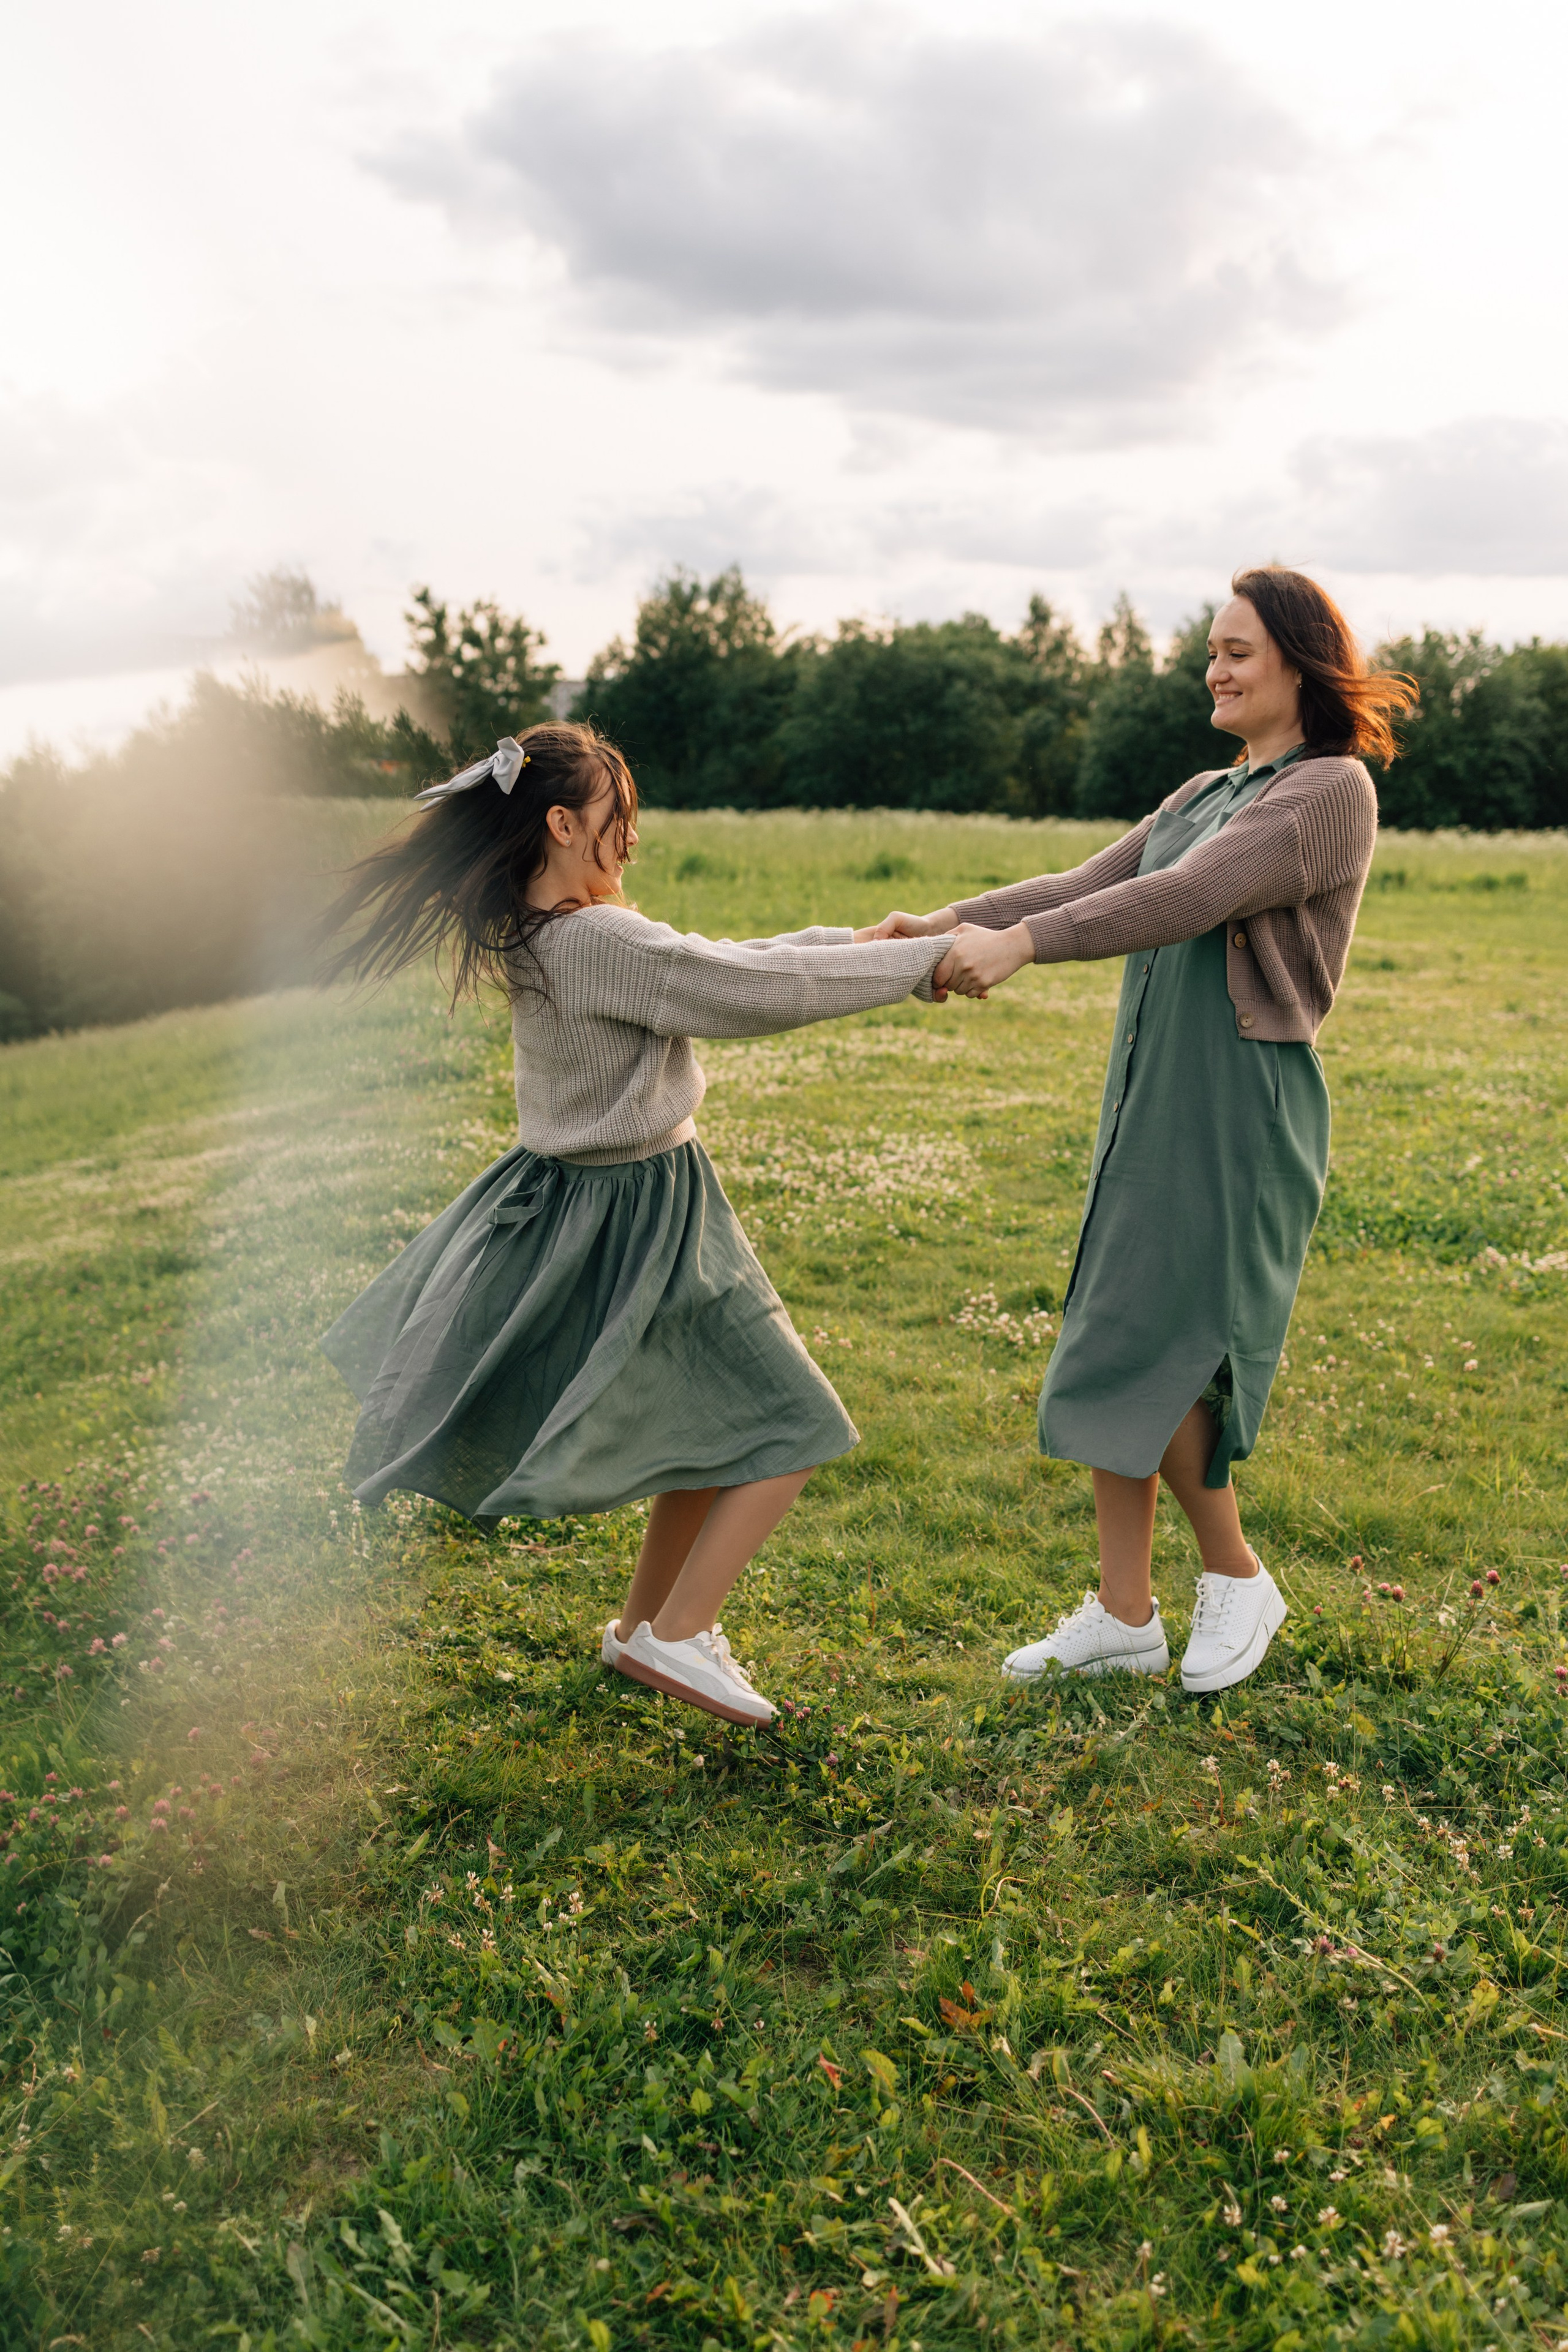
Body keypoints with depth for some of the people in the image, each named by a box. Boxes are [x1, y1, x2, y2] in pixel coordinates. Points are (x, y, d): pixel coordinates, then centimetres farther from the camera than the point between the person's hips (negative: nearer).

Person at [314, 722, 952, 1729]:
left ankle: (646, 1623, 33)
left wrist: (856, 941, 9)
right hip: (637, 1220, -10)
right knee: (788, 1428, 2)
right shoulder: (599, 943, -24)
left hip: (584, 1200, 10)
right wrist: (928, 962, -10)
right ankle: (673, 1635, 6)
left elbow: (717, 960, 11)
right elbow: (763, 989, -21)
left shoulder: (540, 936, 5)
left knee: (718, 1421, 23)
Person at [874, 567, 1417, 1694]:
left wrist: (1019, 943, -31)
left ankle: (1238, 1576, 16)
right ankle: (1125, 1615, 19)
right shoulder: (1204, 795, 19)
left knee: (1147, 1360, -7)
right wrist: (949, 921, -3)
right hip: (1152, 1101, 8)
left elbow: (1188, 899, -23)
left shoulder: (1331, 791, -9)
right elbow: (1089, 885, 11)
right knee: (1119, 1358, 8)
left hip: (1240, 1115, -8)